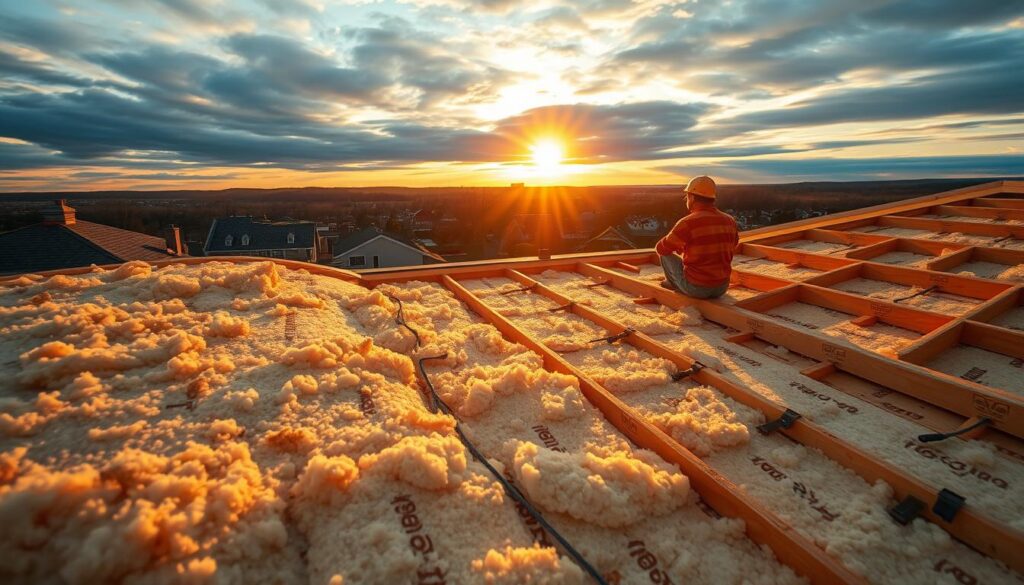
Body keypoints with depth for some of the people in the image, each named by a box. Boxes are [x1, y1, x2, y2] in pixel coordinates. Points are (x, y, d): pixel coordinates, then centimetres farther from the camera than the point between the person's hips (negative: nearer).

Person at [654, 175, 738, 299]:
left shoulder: (687, 223, -18)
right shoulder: (730, 221, 0)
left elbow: (660, 248, -5)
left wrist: (676, 245, 19)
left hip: (695, 288, -5)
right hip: (722, 287, 5)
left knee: (666, 253, 16)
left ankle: (675, 284, 37)